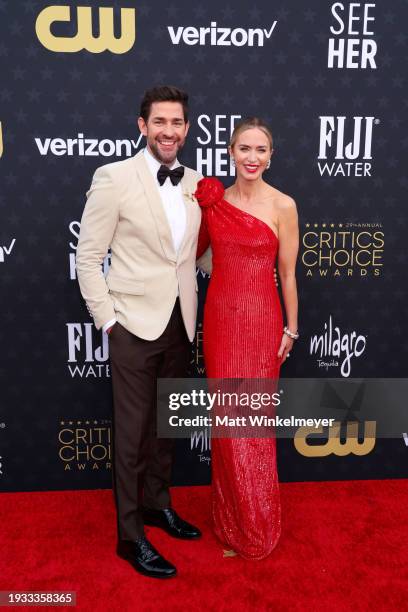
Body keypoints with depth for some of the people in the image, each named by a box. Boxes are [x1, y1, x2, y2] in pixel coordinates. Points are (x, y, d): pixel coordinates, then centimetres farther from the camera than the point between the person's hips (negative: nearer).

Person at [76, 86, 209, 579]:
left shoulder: (195, 183, 6)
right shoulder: (113, 178, -8)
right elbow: (88, 258, -7)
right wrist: (107, 321, -10)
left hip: (180, 324, 5)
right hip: (135, 325, -5)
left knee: (164, 424, 19)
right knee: (132, 432, 6)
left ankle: (157, 503, 40)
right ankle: (130, 535, 23)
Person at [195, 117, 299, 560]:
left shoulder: (283, 205, -6)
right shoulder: (213, 199, 5)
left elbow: (287, 273, -2)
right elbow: (193, 253, 16)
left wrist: (291, 329, 1)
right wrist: (197, 209, 2)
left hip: (261, 321, -3)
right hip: (219, 319, 3)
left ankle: (257, 526, 30)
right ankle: (231, 519, 31)